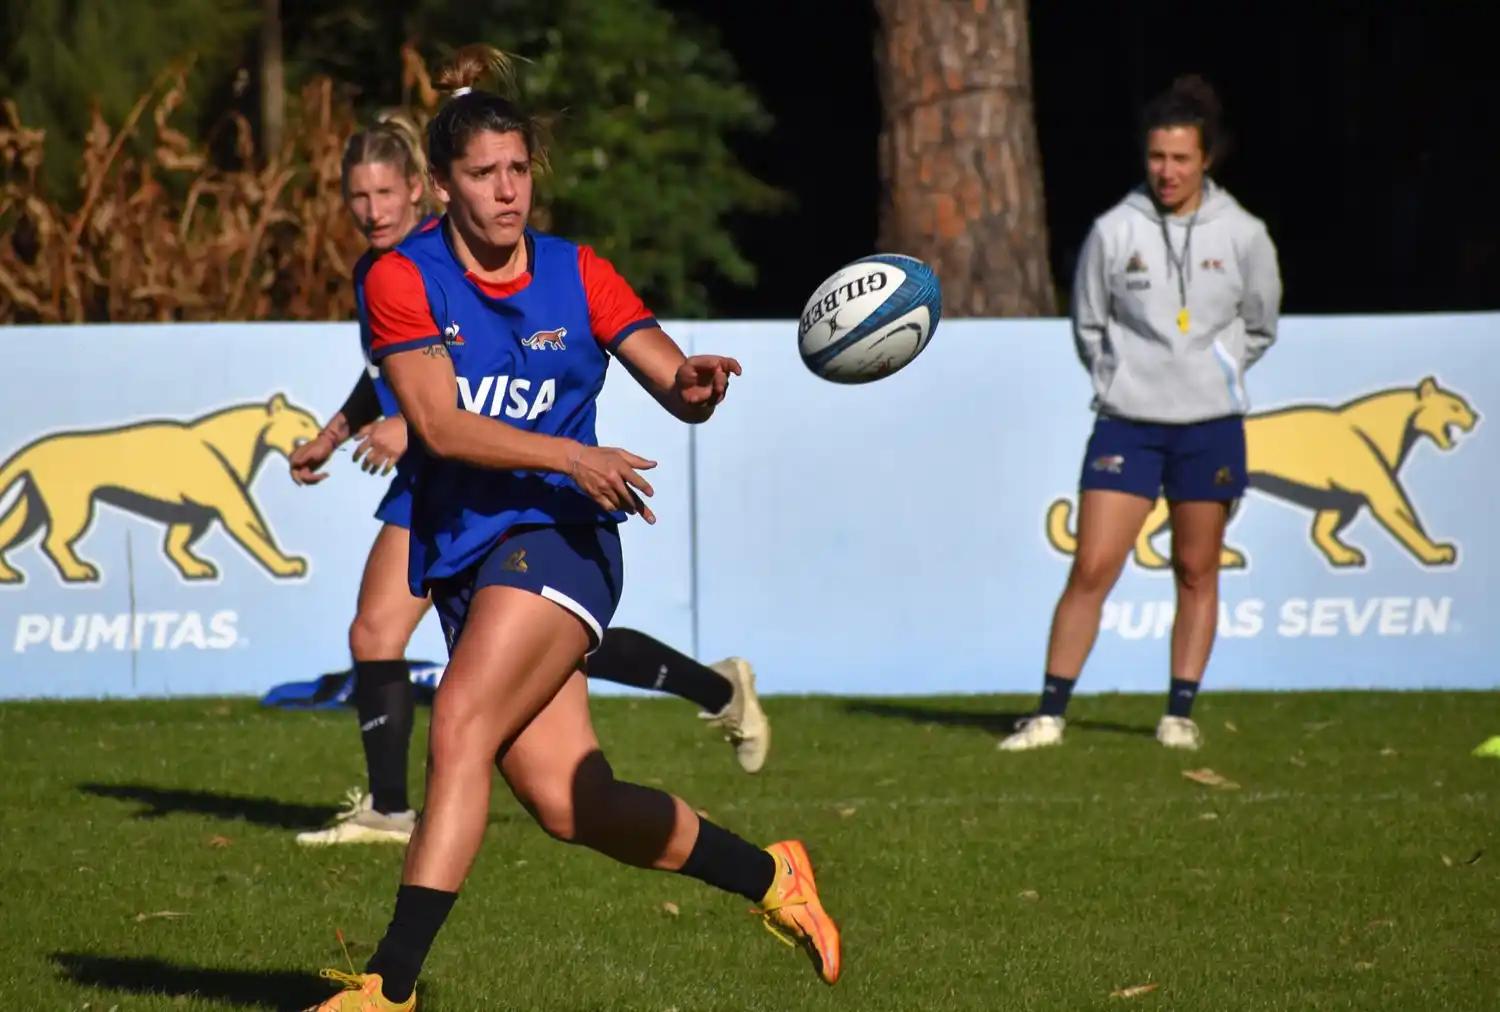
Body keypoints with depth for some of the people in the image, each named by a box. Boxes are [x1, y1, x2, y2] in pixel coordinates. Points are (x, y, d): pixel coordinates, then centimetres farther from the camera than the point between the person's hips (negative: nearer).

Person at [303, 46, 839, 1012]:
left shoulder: (577, 275, 2)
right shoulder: (404, 279, -2)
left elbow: (675, 385, 1)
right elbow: (439, 425, -12)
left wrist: (698, 384, -23)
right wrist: (570, 455, -22)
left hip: (557, 538, -2)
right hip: (461, 556, 2)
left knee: (458, 732, -22)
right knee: (569, 803, -2)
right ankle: (773, 878, 19)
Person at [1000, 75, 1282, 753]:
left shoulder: (1242, 235, -1)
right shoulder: (1114, 232, -3)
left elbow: (1259, 327, 13)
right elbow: (1088, 325, 9)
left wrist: (1212, 373, 7)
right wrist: (1120, 380, 2)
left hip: (1209, 425, 1)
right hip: (1126, 422, -1)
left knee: (1196, 572, 7)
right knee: (1091, 569, -6)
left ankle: (1179, 714, 16)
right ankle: (1049, 714, -2)